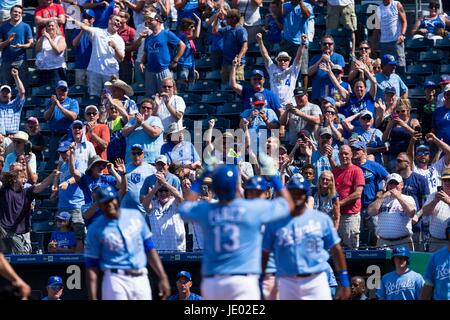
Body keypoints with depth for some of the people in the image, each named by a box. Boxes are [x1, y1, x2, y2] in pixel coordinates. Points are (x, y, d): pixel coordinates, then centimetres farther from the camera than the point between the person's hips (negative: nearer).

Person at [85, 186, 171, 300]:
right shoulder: (95, 229, -1)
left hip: (141, 280, 4)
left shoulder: (135, 216, 9)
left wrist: (163, 277, 7)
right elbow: (91, 266, -1)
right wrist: (93, 298, -8)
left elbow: (150, 248, 13)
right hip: (116, 281, -4)